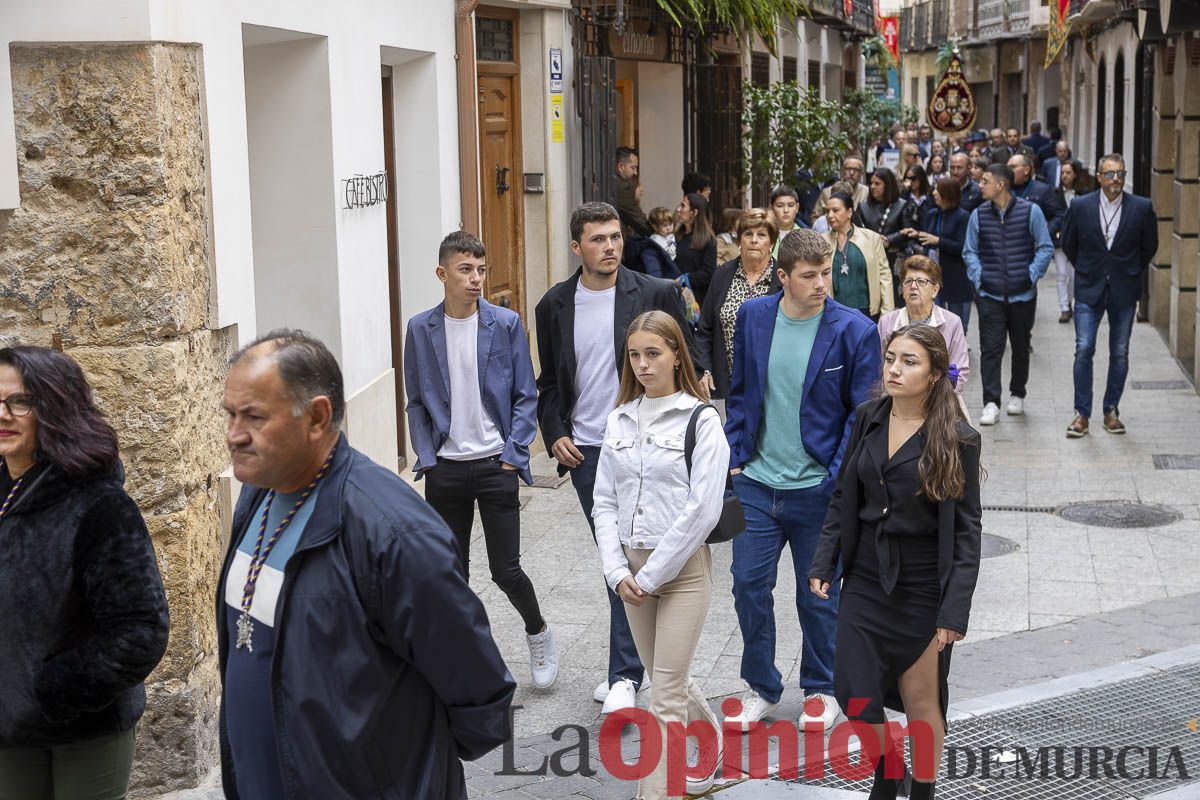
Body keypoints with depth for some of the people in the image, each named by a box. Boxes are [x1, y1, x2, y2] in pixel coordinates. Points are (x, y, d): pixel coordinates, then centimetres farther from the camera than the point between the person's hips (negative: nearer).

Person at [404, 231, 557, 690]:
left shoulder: (506, 324, -2)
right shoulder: (421, 329, 2)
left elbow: (525, 397, 1)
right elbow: (417, 403, 8)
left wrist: (513, 454, -7)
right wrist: (427, 458, -3)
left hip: (495, 464, -2)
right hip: (445, 468, 2)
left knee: (505, 569, 0)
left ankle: (538, 631, 28)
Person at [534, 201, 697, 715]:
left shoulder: (656, 295, -4)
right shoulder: (555, 305, 5)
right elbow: (549, 382, 15)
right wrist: (554, 435, 1)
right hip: (585, 452, 3)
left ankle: (624, 673, -3)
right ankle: (630, 663, 25)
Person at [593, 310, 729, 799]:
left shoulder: (701, 420, -9)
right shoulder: (620, 420, 7)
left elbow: (703, 510, -15)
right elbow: (605, 501, 6)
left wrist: (652, 575, -14)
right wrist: (618, 571, -6)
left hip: (682, 568, -6)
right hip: (631, 567, 6)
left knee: (666, 695, -5)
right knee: (666, 679, 19)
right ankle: (712, 738, 43)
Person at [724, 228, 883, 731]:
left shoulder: (854, 331, -10)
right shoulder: (753, 317, 1)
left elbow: (863, 412, -5)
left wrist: (839, 478, -11)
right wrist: (736, 456, 4)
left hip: (816, 488, -3)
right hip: (756, 482, 3)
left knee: (817, 595, 10)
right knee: (749, 584, 5)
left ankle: (820, 690, 30)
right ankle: (761, 687, 24)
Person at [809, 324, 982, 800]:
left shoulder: (957, 439, -11)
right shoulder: (867, 419, 2)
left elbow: (967, 530, -10)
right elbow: (843, 499, 10)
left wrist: (955, 610, -15)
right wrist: (823, 564, 3)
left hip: (923, 589, -4)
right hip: (865, 580, 4)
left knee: (921, 701, 7)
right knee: (854, 694, 4)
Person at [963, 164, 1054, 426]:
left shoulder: (1030, 211, -3)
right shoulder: (979, 215, 3)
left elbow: (1046, 248, 2)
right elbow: (969, 251, 11)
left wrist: (1032, 274, -8)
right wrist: (978, 275, -4)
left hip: (1022, 294, 0)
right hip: (990, 294, 0)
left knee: (1021, 347, 13)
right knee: (990, 348, -8)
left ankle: (1017, 395, 30)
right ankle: (991, 403, -6)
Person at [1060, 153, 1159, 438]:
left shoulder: (1141, 208, -5)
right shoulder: (1081, 206, -4)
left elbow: (1149, 247, 9)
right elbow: (1068, 244, 11)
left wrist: (1131, 273, 12)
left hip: (1124, 291, 1)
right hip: (1089, 289, 0)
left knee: (1120, 353, 7)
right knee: (1084, 350, -7)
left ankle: (1111, 411, 19)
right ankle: (1082, 414, 1)